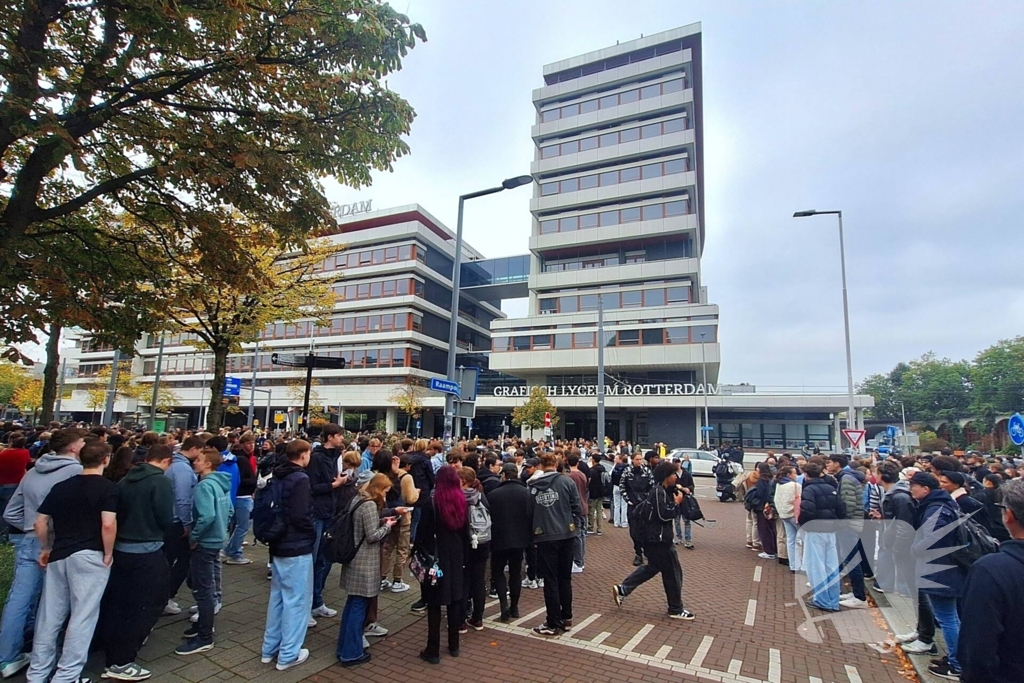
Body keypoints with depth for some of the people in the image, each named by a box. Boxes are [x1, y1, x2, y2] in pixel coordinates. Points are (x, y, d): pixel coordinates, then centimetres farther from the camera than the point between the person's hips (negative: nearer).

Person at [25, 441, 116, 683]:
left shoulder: (61, 486, 8)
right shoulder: (107, 487, -10)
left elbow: (40, 522, 9)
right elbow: (108, 525, -20)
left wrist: (45, 549, 22)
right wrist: (108, 554, -6)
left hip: (58, 556, 6)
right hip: (89, 556, -6)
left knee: (50, 616, 16)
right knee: (82, 616, 4)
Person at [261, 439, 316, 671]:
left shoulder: (276, 478, 7)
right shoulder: (300, 479, -20)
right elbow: (300, 516, -25)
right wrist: (312, 533, -7)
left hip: (278, 545, 9)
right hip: (297, 548, -9)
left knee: (278, 597, 19)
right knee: (296, 600, 3)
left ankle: (270, 649, 30)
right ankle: (288, 654, 12)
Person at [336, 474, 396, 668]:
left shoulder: (357, 500, 8)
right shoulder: (370, 505, -21)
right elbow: (372, 536, -20)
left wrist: (381, 521, 8)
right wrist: (387, 526, -6)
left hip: (354, 560, 9)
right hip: (364, 563, -9)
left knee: (352, 604, 18)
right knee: (358, 606, 2)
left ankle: (344, 647, 29)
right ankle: (351, 653, 13)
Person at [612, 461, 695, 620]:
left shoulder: (662, 490, 13)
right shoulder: (659, 492, -19)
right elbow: (664, 514, -27)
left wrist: (679, 494, 3)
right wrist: (677, 503, -14)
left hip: (655, 537, 10)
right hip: (658, 539, -10)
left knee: (653, 567, 20)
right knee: (673, 572, 3)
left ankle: (622, 589, 19)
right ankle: (676, 610, 18)